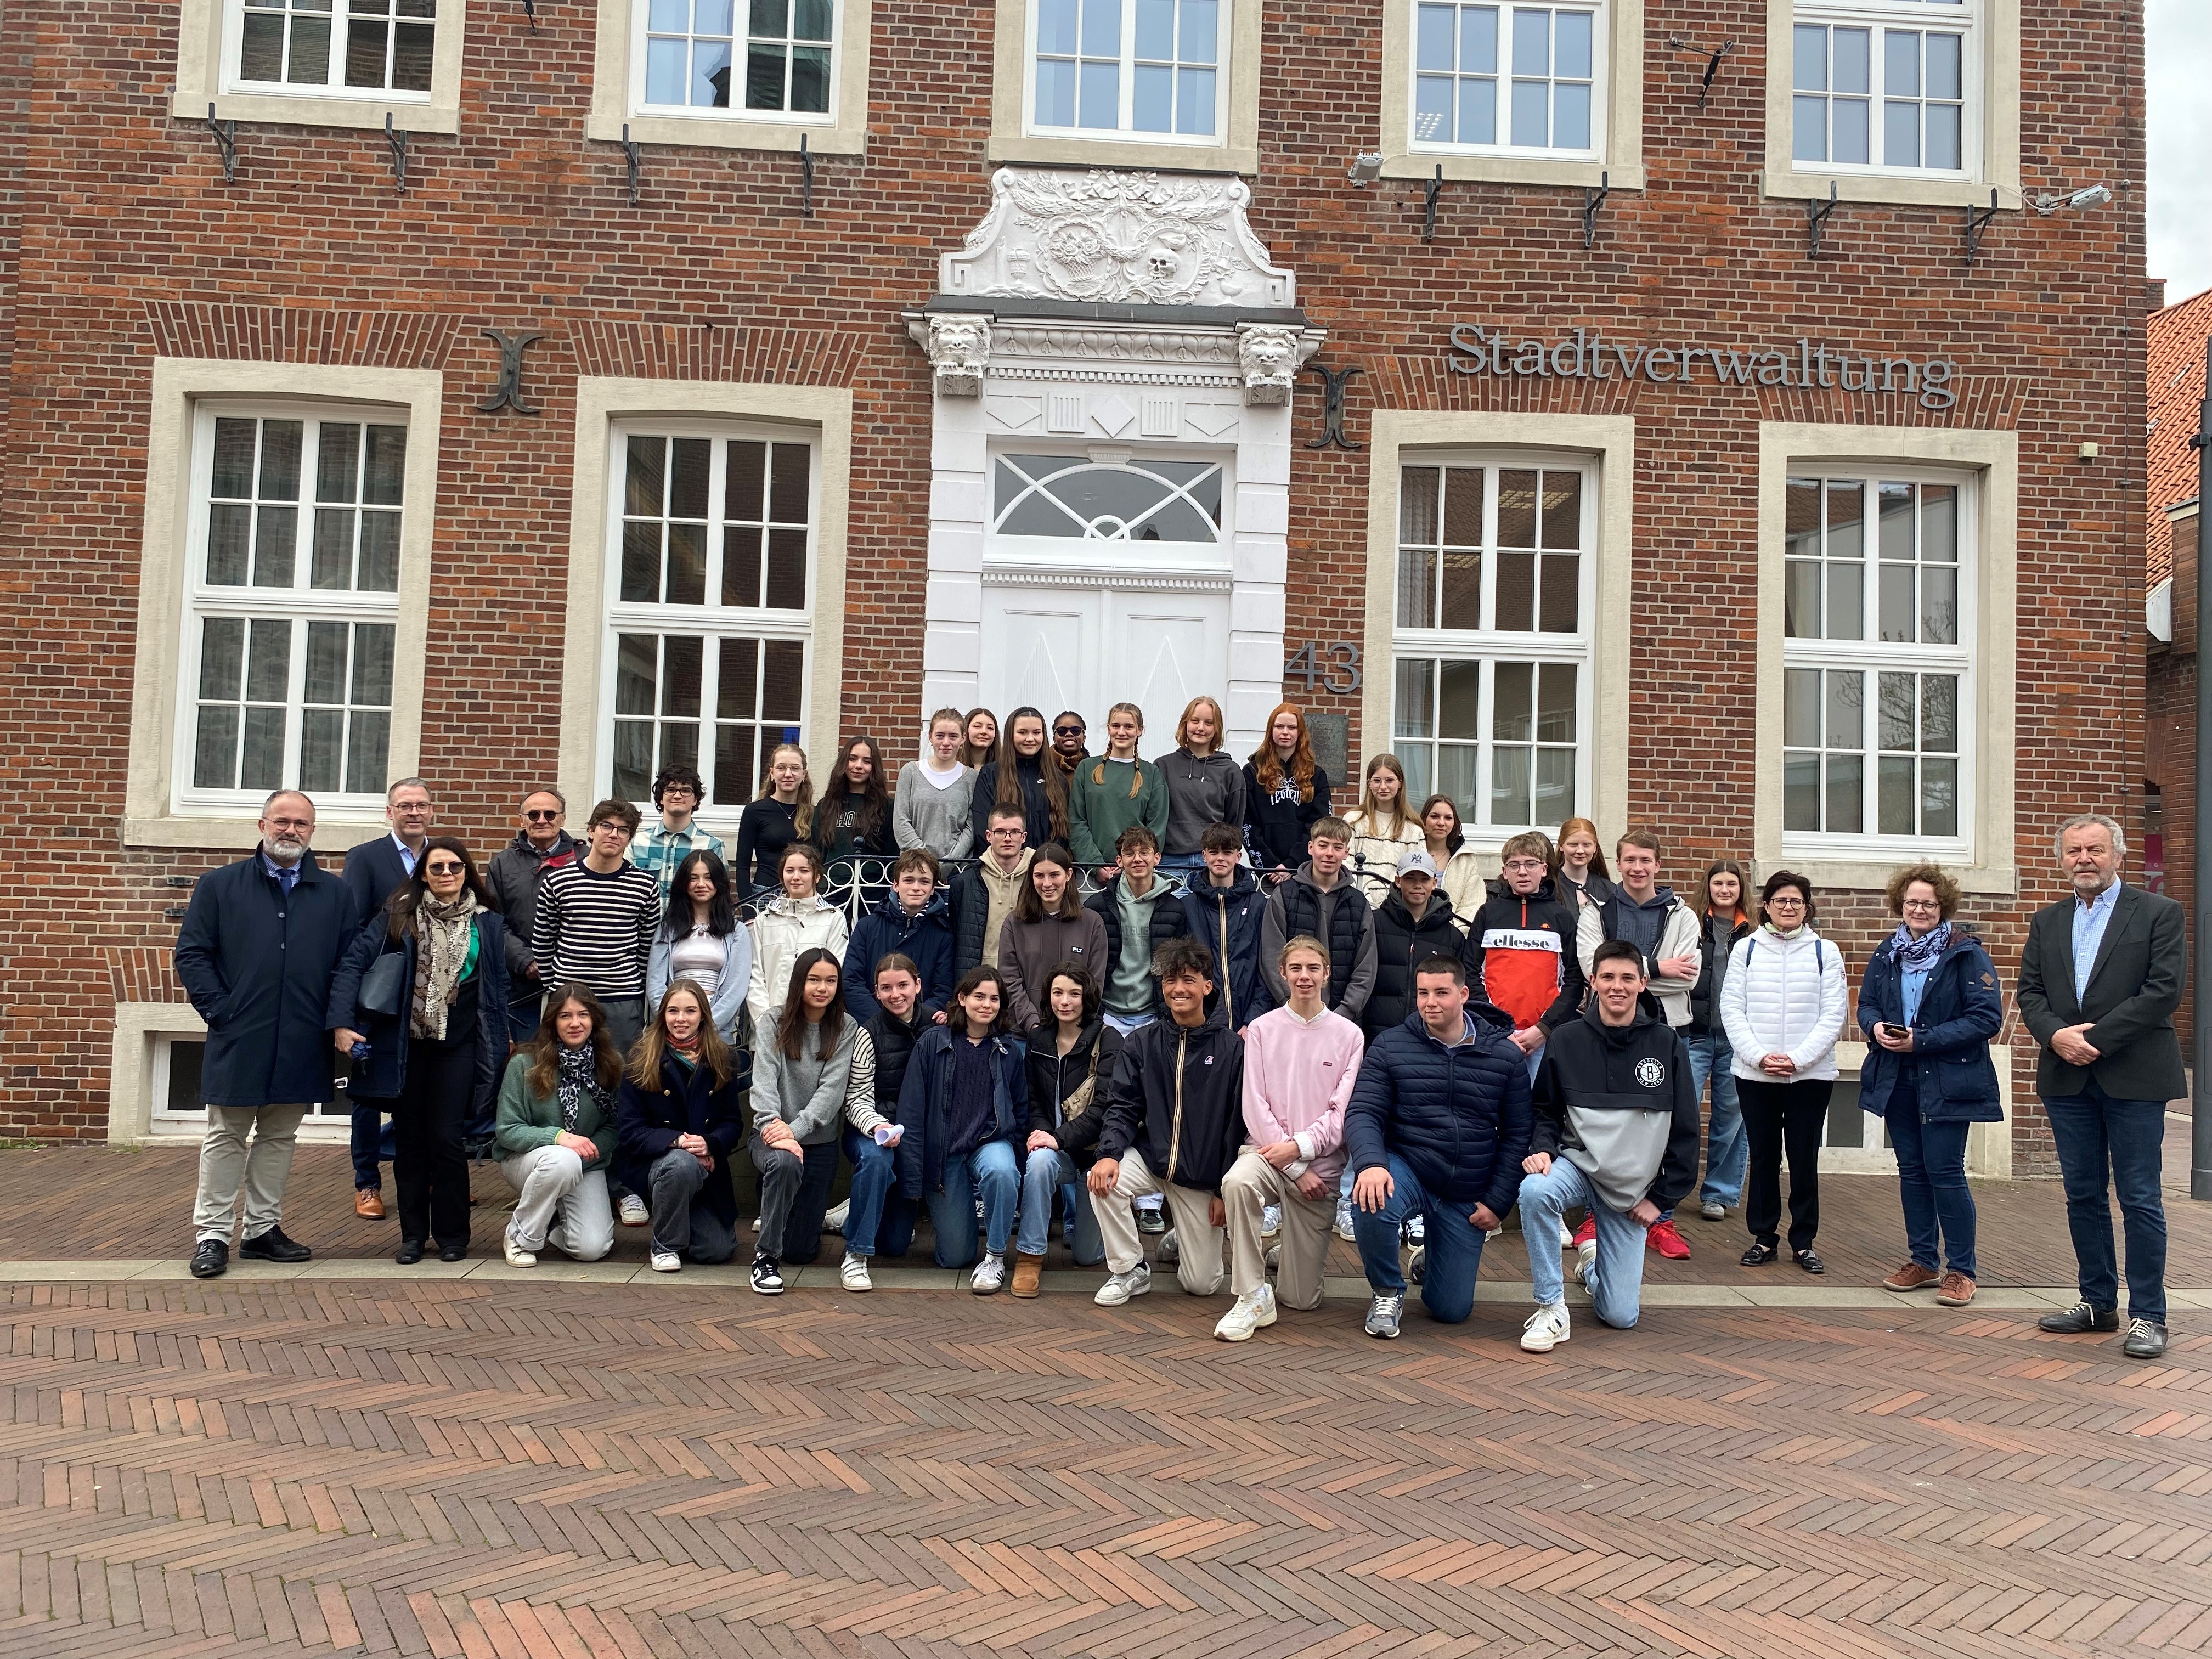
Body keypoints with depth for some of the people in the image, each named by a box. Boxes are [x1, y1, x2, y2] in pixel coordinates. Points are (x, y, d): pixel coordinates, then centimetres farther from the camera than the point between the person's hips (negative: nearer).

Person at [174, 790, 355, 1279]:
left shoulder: (335, 894, 7)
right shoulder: (220, 886, 3)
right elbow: (192, 953, 1)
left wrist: (335, 1018, -4)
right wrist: (219, 1011, -7)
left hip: (302, 1045, 2)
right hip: (238, 1038, -2)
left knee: (279, 1137, 11)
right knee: (226, 1136, 5)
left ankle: (263, 1229, 21)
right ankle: (212, 1234, 12)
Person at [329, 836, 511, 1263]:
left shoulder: (487, 924, 3)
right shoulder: (399, 915, -1)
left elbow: (497, 989, 6)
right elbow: (353, 962, -7)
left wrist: (497, 1050, 2)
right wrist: (341, 1023, -17)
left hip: (457, 1046, 0)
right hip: (403, 1044, 1)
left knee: (446, 1138, -3)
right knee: (409, 1139, 7)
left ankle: (452, 1234, 12)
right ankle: (413, 1233, 19)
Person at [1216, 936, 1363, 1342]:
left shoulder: (1348, 1035, 1)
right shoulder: (1262, 1029, 1)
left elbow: (1342, 1112, -4)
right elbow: (1255, 1107, -4)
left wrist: (1300, 1146, -19)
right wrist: (1296, 1170, -12)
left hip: (1321, 1165, 0)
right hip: (1267, 1149, 0)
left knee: (1301, 1300, 2)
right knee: (1238, 1182, -39)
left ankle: (1294, 1244, 37)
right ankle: (1253, 1298, -24)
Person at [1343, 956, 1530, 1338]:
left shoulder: (1506, 1057, -1)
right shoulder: (1389, 1047, -4)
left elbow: (1516, 1135, 3)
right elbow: (1363, 1113, -10)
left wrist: (1496, 1203, -4)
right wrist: (1370, 1162, -31)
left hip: (1467, 1198, 2)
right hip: (1406, 1170, -1)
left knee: (1452, 1310, 3)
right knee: (1372, 1203, -37)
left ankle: (1430, 1258, 40)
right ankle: (1386, 1291, -6)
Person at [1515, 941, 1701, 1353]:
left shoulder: (1667, 1045, -4)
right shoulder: (1566, 1040, -3)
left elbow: (1685, 1131, 2)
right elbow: (1545, 1111, 7)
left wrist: (1662, 1197, -1)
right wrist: (1542, 1149, -14)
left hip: (1633, 1188, 1)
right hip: (1577, 1165, 0)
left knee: (1620, 1316, -1)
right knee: (1534, 1191, -37)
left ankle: (1593, 1263, 37)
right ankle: (1552, 1307, -19)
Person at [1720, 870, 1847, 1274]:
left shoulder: (1825, 952, 3)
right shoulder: (1746, 949, 4)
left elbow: (1833, 1016, -2)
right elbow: (1732, 1009, -1)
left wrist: (1797, 1059, -13)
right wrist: (1760, 1056, -12)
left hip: (1811, 1073, 0)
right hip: (1754, 1073, 1)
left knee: (1804, 1158, 4)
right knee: (1763, 1157, 7)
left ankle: (1803, 1243, 14)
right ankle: (1763, 1238, 16)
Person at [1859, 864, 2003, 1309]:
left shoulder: (1966, 954, -9)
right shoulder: (1887, 954, 9)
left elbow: (1987, 1017, -15)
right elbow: (1866, 1003, 17)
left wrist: (1923, 1040, -20)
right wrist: (1875, 1027, -8)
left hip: (1947, 1080, -6)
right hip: (1897, 1079, 6)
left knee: (1946, 1172, -5)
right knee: (1912, 1170, 11)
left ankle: (1961, 1270, 6)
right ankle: (1923, 1260, 23)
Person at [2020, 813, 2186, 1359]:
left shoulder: (2159, 913, -1)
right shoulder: (2047, 923, 14)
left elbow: (2164, 990, -11)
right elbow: (2029, 992, 9)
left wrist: (2094, 1038, -15)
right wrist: (2057, 1035, -11)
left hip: (2134, 1078, -5)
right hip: (2068, 1079, 5)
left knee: (2140, 1200, -2)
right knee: (2083, 1196, 10)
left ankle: (2147, 1315, 6)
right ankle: (2098, 1303, 20)